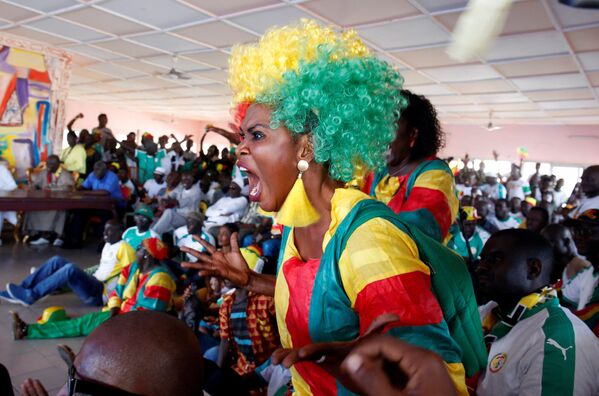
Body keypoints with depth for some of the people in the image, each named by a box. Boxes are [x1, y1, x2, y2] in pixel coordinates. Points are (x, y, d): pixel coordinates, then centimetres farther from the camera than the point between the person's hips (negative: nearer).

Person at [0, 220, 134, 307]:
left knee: (70, 269, -30)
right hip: (92, 285, 9)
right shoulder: (107, 246, 19)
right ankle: (22, 291, -4)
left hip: (101, 294, -9)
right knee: (57, 261, 0)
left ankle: (30, 296, -17)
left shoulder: (124, 248, -10)